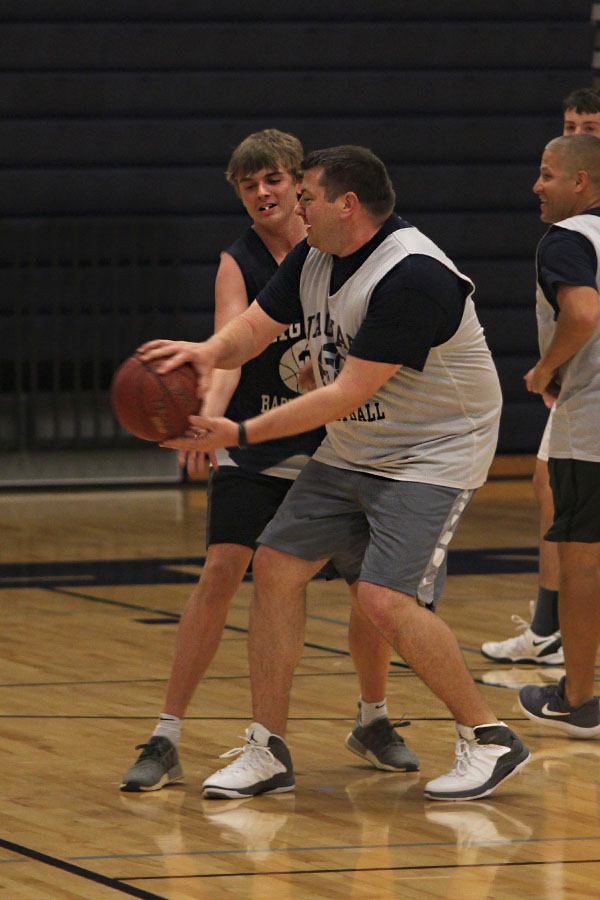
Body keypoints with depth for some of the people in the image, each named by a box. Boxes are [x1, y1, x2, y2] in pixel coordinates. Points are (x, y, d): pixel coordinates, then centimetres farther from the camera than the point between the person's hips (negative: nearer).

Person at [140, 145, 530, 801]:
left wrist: (241, 434, -26)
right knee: (276, 567, 1)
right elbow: (255, 327, 6)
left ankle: (489, 740, -6)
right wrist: (211, 351, -20)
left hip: (435, 454, -9)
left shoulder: (412, 277, -27)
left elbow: (348, 395, -27)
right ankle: (267, 753, 9)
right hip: (350, 452, 9)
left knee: (387, 598, -22)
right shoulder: (312, 258, 1)